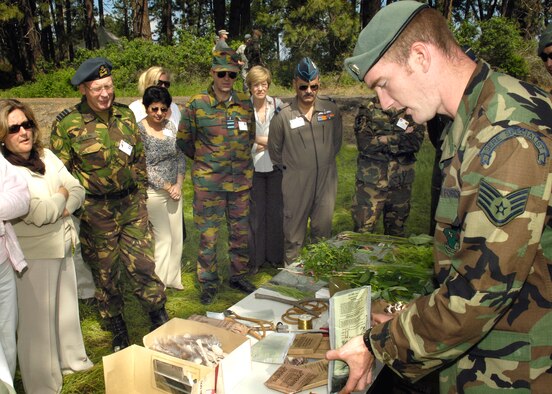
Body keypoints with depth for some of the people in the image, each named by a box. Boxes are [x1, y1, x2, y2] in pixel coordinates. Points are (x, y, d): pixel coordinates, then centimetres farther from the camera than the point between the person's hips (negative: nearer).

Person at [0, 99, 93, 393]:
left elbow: (78, 190, 6)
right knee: (38, 319, 5)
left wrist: (63, 208, -14)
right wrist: (61, 195, -7)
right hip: (34, 254, -7)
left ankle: (71, 360, 43)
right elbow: (39, 214, -24)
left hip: (62, 245, 7)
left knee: (66, 306, 21)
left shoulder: (46, 156, 5)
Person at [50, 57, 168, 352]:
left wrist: (141, 195, 12)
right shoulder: (67, 124, -8)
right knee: (105, 274, 11)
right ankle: (118, 332, 31)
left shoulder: (125, 115, 4)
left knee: (143, 266, 3)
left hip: (131, 205, 2)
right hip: (95, 211, -2)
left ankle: (160, 320, 23)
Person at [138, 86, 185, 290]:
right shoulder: (139, 130, -13)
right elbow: (144, 167, -14)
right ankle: (160, 282, 20)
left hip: (175, 188, 5)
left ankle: (173, 278, 28)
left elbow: (180, 156, 7)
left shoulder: (170, 126, 4)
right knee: (163, 237, 2)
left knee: (176, 235, 11)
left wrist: (178, 185, -4)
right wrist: (167, 187, -11)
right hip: (154, 192, -5)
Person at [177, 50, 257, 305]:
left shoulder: (244, 103, 3)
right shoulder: (197, 104, -7)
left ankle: (239, 276, 32)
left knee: (240, 231, 14)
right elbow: (184, 141, 2)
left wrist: (240, 157, 11)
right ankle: (208, 283, 22)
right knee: (208, 235, 4)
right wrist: (206, 159, 7)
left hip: (241, 179, 4)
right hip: (208, 182, -3)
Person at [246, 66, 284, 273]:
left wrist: (265, 143, -12)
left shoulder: (277, 104, 1)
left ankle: (275, 255, 24)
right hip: (253, 167, -1)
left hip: (275, 165, 2)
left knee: (276, 211, 9)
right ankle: (256, 258, 18)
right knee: (255, 212, 5)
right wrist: (272, 140, -10)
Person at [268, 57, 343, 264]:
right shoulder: (283, 115, -9)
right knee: (294, 232, 7)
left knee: (323, 230, 11)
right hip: (296, 182, -3)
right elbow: (275, 151, 4)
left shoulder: (331, 109, 0)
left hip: (326, 179, 3)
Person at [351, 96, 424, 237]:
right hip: (371, 179, -2)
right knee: (363, 231, -1)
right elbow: (364, 143, -14)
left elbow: (416, 142, -8)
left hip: (401, 181, 2)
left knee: (396, 231, 15)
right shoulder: (367, 110, 0)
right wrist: (402, 137, -12)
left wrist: (385, 140, -15)